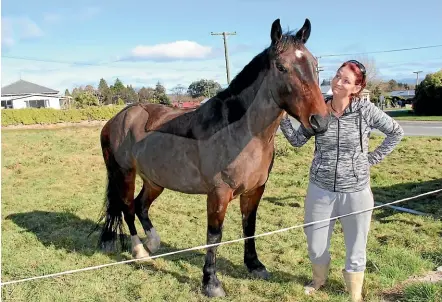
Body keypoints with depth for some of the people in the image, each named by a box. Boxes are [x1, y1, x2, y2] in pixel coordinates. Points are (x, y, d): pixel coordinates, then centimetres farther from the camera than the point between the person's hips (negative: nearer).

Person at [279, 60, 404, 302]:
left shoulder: (365, 110, -11)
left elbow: (396, 132, 2)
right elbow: (297, 141, 2)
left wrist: (372, 159, -2)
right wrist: (283, 117, -11)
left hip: (356, 192, -2)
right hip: (320, 190, 2)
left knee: (355, 248, 14)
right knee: (315, 245, 15)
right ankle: (319, 279, 47)